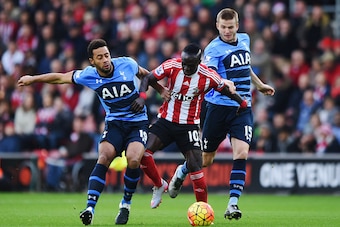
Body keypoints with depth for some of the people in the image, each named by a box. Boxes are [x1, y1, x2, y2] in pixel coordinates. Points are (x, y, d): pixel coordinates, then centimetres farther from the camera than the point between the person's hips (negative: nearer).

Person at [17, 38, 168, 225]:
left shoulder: (127, 64, -11)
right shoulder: (88, 76, -7)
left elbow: (144, 74, 12)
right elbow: (61, 77, 7)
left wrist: (161, 90, 20)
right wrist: (33, 79, 13)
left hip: (138, 123, -1)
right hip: (114, 123, 1)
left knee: (133, 159, -25)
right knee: (104, 157, -24)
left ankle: (126, 204, -2)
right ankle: (90, 208, -27)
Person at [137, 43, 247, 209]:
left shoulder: (209, 77, -15)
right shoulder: (171, 66, -13)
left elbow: (226, 89, 3)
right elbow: (148, 79, -5)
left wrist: (243, 103, 11)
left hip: (189, 126, -2)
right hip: (165, 120, 2)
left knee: (195, 167, -12)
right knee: (142, 151, -18)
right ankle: (159, 185, 9)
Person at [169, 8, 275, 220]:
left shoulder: (244, 40, 9)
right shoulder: (214, 48, -11)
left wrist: (259, 84, 39)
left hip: (243, 108, 4)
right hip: (219, 106, -4)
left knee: (241, 153, -16)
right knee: (205, 159, 7)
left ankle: (233, 204, -14)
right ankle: (182, 172, 40)